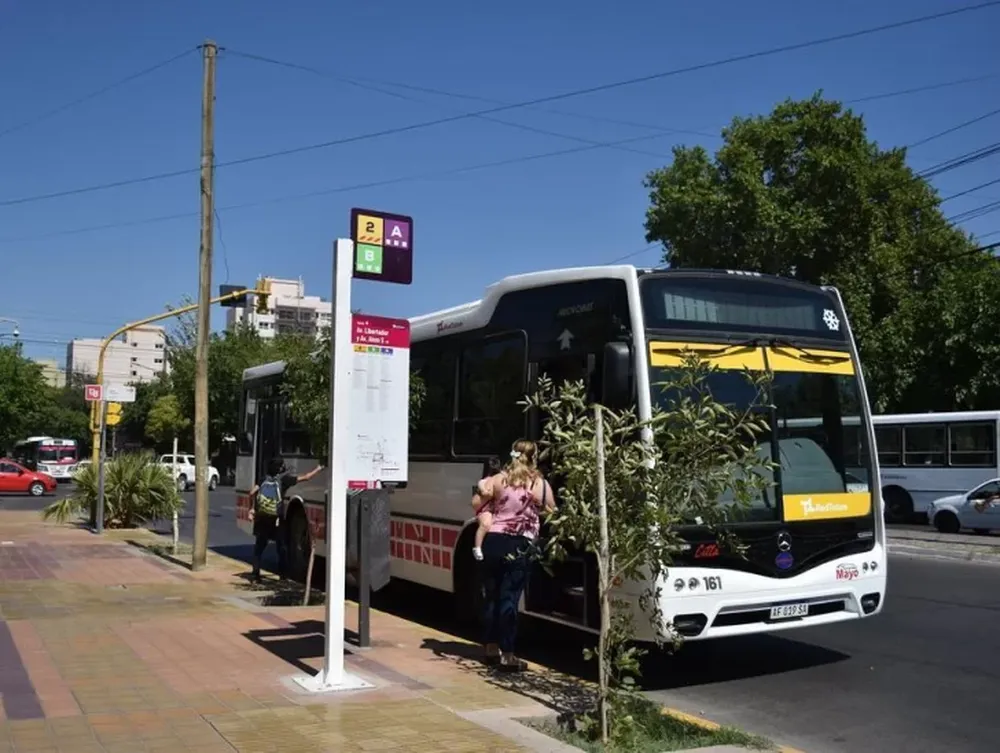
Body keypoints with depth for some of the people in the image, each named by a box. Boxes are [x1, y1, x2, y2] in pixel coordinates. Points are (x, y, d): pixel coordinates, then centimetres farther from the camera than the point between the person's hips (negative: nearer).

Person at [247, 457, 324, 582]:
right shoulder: (284, 478, -3)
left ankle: (255, 572, 10)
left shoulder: (265, 479, 9)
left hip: (261, 517, 4)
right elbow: (305, 477, 0)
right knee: (282, 547, 11)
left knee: (259, 546, 14)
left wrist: (252, 508, 13)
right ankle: (282, 573, 13)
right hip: (275, 519, -4)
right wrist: (318, 469, 15)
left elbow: (252, 493, 2)